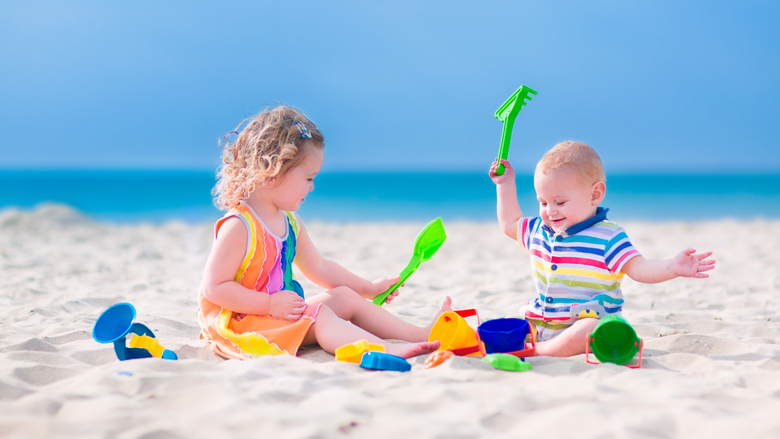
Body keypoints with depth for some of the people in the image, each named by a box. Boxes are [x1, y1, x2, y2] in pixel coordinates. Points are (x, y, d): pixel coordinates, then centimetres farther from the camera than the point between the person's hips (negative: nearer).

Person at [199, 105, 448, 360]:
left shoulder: (289, 222, 9)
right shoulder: (239, 226, -20)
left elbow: (318, 267, 21)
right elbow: (215, 287, -23)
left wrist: (368, 288, 23)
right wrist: (271, 304, -26)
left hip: (280, 313, 10)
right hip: (241, 323, -10)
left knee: (345, 297, 4)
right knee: (319, 316, -26)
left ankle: (422, 334, -1)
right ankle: (388, 349, -40)